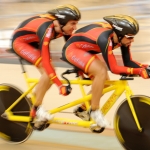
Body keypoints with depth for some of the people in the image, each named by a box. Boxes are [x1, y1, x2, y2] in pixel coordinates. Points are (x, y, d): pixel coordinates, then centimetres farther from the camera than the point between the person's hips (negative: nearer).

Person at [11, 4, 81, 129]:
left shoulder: (63, 29, -16)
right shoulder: (47, 29, -37)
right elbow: (46, 62, -41)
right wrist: (60, 86, -43)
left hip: (33, 42, 8)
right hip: (20, 40, -8)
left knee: (50, 73, -3)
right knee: (47, 70, -23)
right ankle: (37, 109, -13)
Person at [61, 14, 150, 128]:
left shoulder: (121, 37, -13)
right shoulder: (105, 38, -36)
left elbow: (128, 62, -6)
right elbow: (114, 68, -36)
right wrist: (140, 71, -41)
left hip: (85, 51, 9)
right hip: (72, 49, -9)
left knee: (104, 82, 3)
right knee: (102, 72, -27)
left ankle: (82, 109, 21)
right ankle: (94, 111, -13)